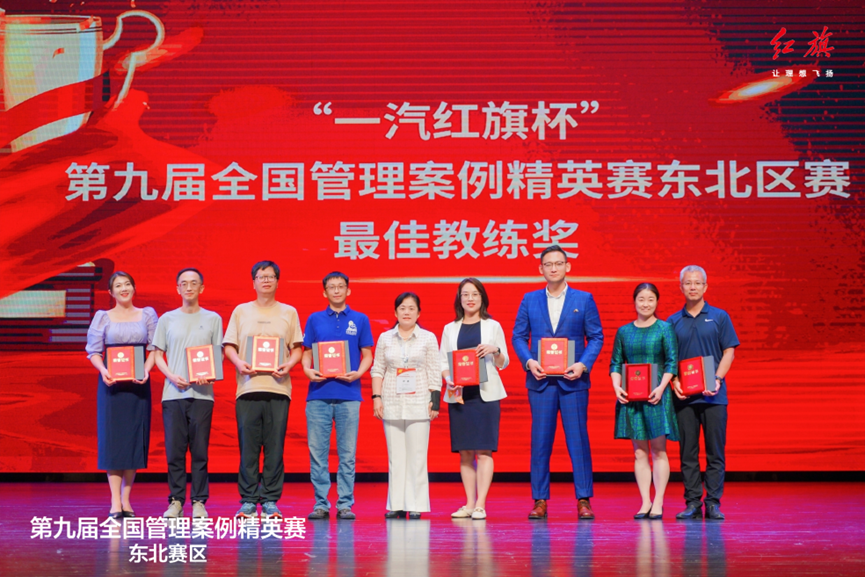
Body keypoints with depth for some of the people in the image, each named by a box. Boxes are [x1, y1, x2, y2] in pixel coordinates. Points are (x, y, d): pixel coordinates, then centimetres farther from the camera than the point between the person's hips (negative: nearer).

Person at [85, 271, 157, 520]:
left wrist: (146, 370, -12)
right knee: (112, 437, -4)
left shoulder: (147, 315, 9)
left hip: (138, 383, 1)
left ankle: (126, 499, 9)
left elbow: (154, 347, 5)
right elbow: (93, 351, 3)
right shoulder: (103, 317, 7)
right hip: (111, 382, -1)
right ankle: (115, 502, -5)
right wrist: (103, 370, -15)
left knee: (135, 437, 1)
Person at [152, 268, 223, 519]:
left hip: (202, 393, -1)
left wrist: (209, 375, -10)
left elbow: (219, 355, 10)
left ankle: (199, 502, 4)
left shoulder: (213, 319, 11)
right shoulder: (167, 319, 12)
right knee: (174, 449, 0)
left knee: (200, 450, -2)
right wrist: (172, 376, -6)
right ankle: (176, 501, 7)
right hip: (173, 392, 1)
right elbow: (158, 355, 12)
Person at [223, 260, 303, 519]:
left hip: (278, 387, 0)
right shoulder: (241, 311, 14)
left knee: (275, 447, -2)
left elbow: (297, 348, 11)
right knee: (248, 446, -2)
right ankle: (248, 500, 4)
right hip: (248, 386, 0)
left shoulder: (289, 312, 14)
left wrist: (289, 364, -8)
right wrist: (238, 362, -9)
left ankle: (270, 500, 4)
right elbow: (229, 345, 10)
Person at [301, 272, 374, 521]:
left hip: (348, 394, -1)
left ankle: (345, 504, 6)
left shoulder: (360, 320, 9)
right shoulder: (315, 320, 11)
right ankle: (321, 503, 7)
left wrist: (359, 372, -11)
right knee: (317, 451, 1)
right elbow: (306, 352, 12)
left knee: (347, 453, 1)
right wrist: (308, 370, -9)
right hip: (319, 393, 1)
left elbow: (367, 355, 9)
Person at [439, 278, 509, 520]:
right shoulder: (450, 329, 12)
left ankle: (480, 505, -7)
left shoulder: (493, 326, 8)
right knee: (465, 452, 4)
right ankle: (469, 503, 9)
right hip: (459, 394, 2)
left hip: (485, 393, -2)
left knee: (484, 449, -6)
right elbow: (442, 361, 10)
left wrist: (495, 350, -13)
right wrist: (448, 378, -10)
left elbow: (503, 363, 8)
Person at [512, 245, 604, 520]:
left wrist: (583, 365, -11)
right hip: (540, 380, 1)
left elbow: (596, 337, 4)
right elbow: (518, 336, 8)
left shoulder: (584, 299, 5)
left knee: (578, 440, -1)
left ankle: (583, 500, 5)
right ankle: (540, 501, 7)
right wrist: (529, 361, -9)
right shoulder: (530, 300, 9)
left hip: (572, 380, -1)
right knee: (540, 441, 2)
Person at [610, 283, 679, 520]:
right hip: (631, 396, 3)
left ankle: (658, 503, 4)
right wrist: (617, 387, -7)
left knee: (659, 450, -1)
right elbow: (616, 363, 10)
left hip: (656, 395, -3)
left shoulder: (665, 329, 2)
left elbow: (672, 362, -2)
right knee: (639, 452, 4)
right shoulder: (624, 331, 10)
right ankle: (645, 502, 8)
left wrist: (661, 387, -15)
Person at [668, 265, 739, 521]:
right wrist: (674, 381, -6)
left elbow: (729, 352, 3)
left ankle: (713, 503, 4)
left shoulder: (719, 317, 7)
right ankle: (692, 504, 7)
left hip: (713, 395, -1)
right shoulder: (673, 321, 11)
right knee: (688, 452, 2)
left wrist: (717, 380, -11)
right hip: (684, 396, 1)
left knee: (715, 452, -1)